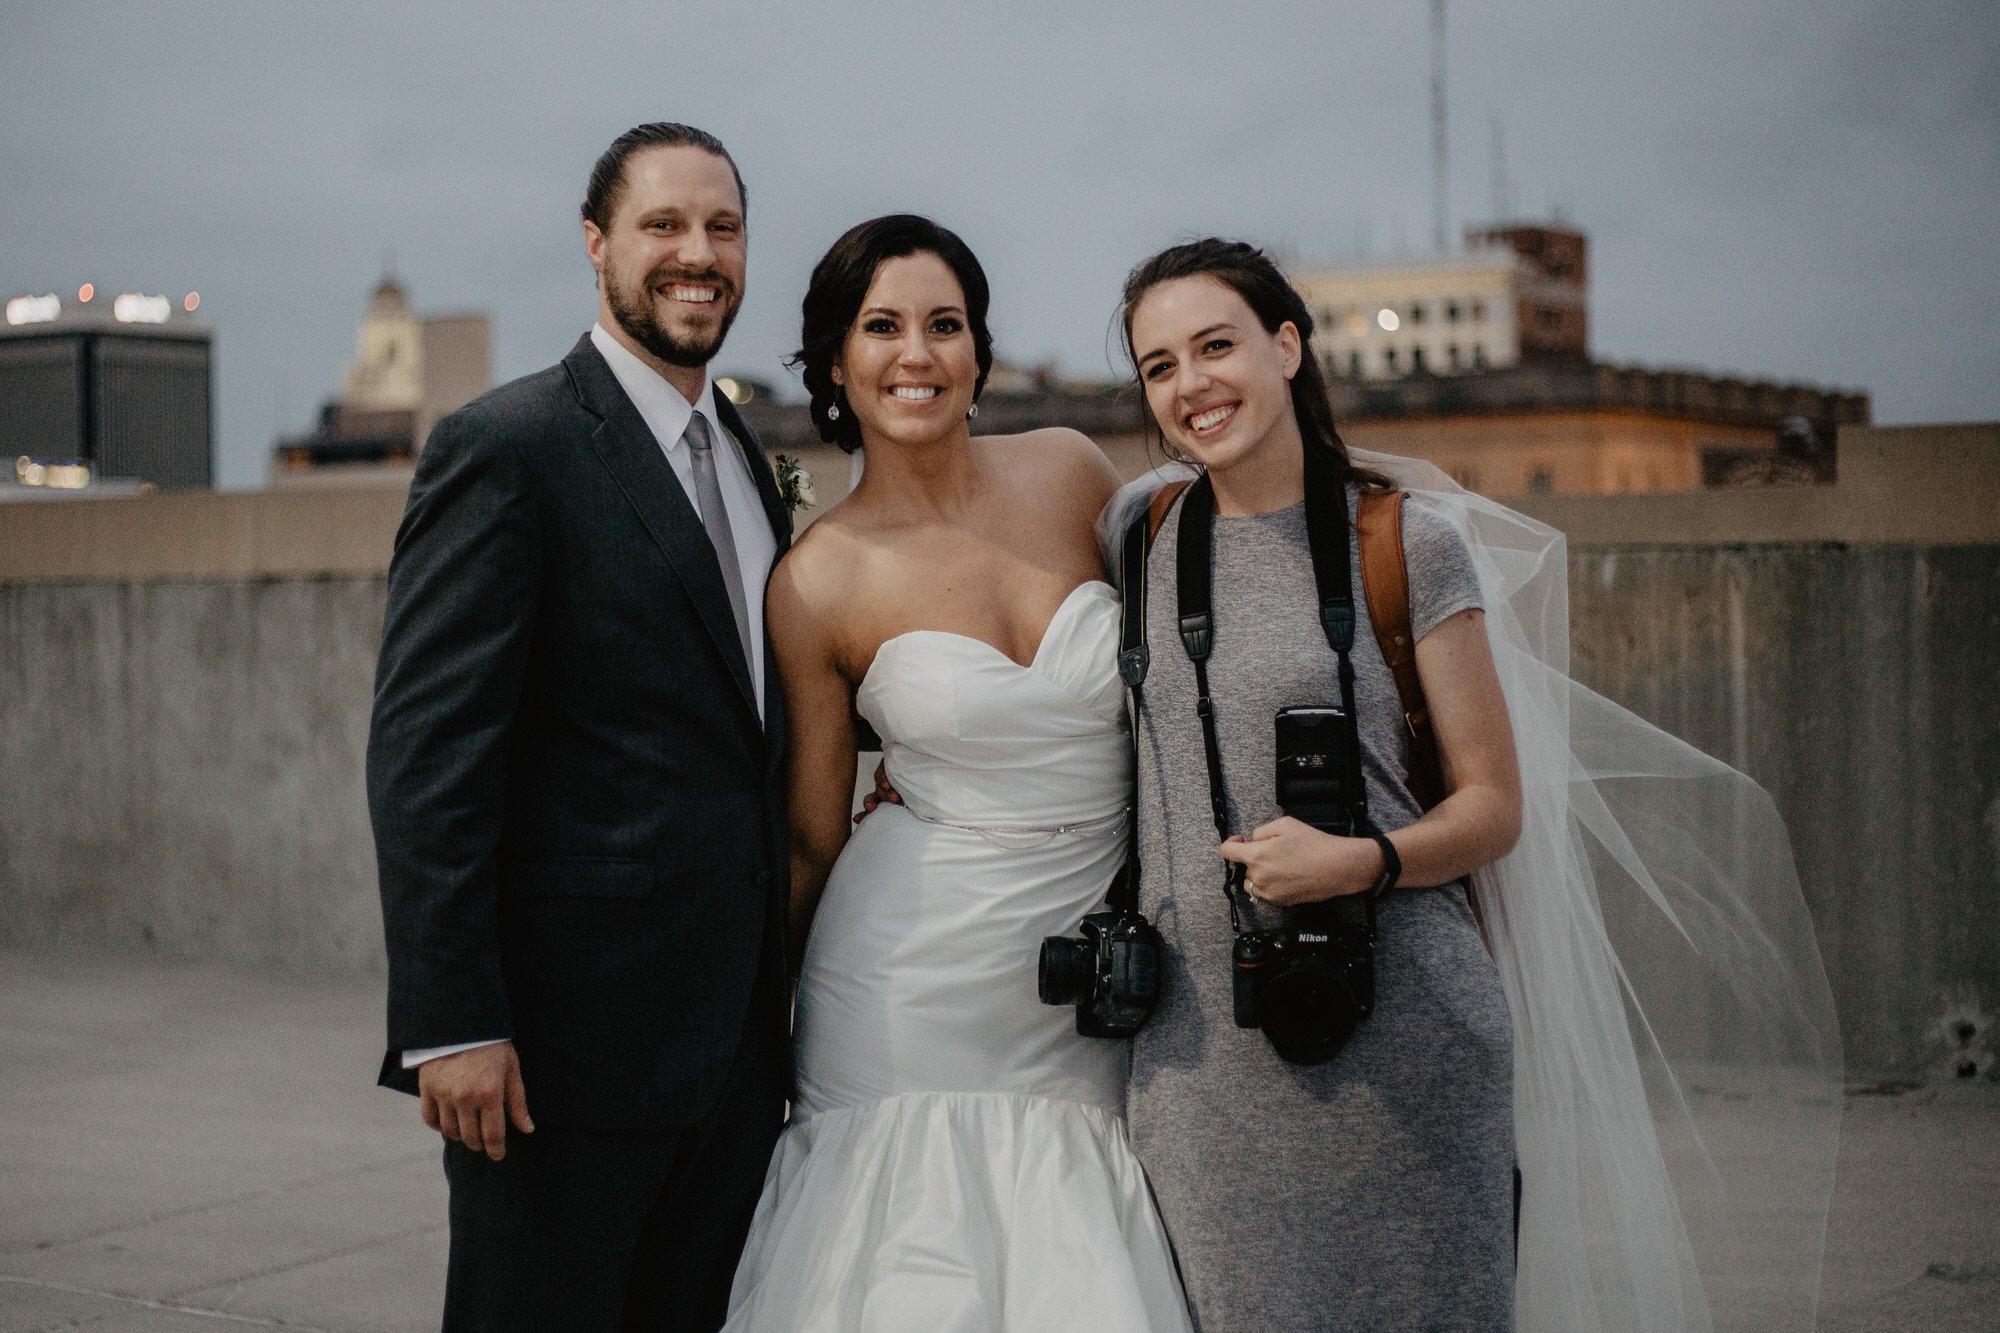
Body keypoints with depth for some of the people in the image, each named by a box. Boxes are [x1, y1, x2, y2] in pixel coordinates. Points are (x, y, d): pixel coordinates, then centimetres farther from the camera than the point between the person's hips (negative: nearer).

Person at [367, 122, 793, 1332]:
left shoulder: (743, 456, 15)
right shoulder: (507, 449, -10)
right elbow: (426, 754, -15)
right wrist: (450, 1024, -20)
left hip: (734, 1033, 8)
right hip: (570, 1029, -7)